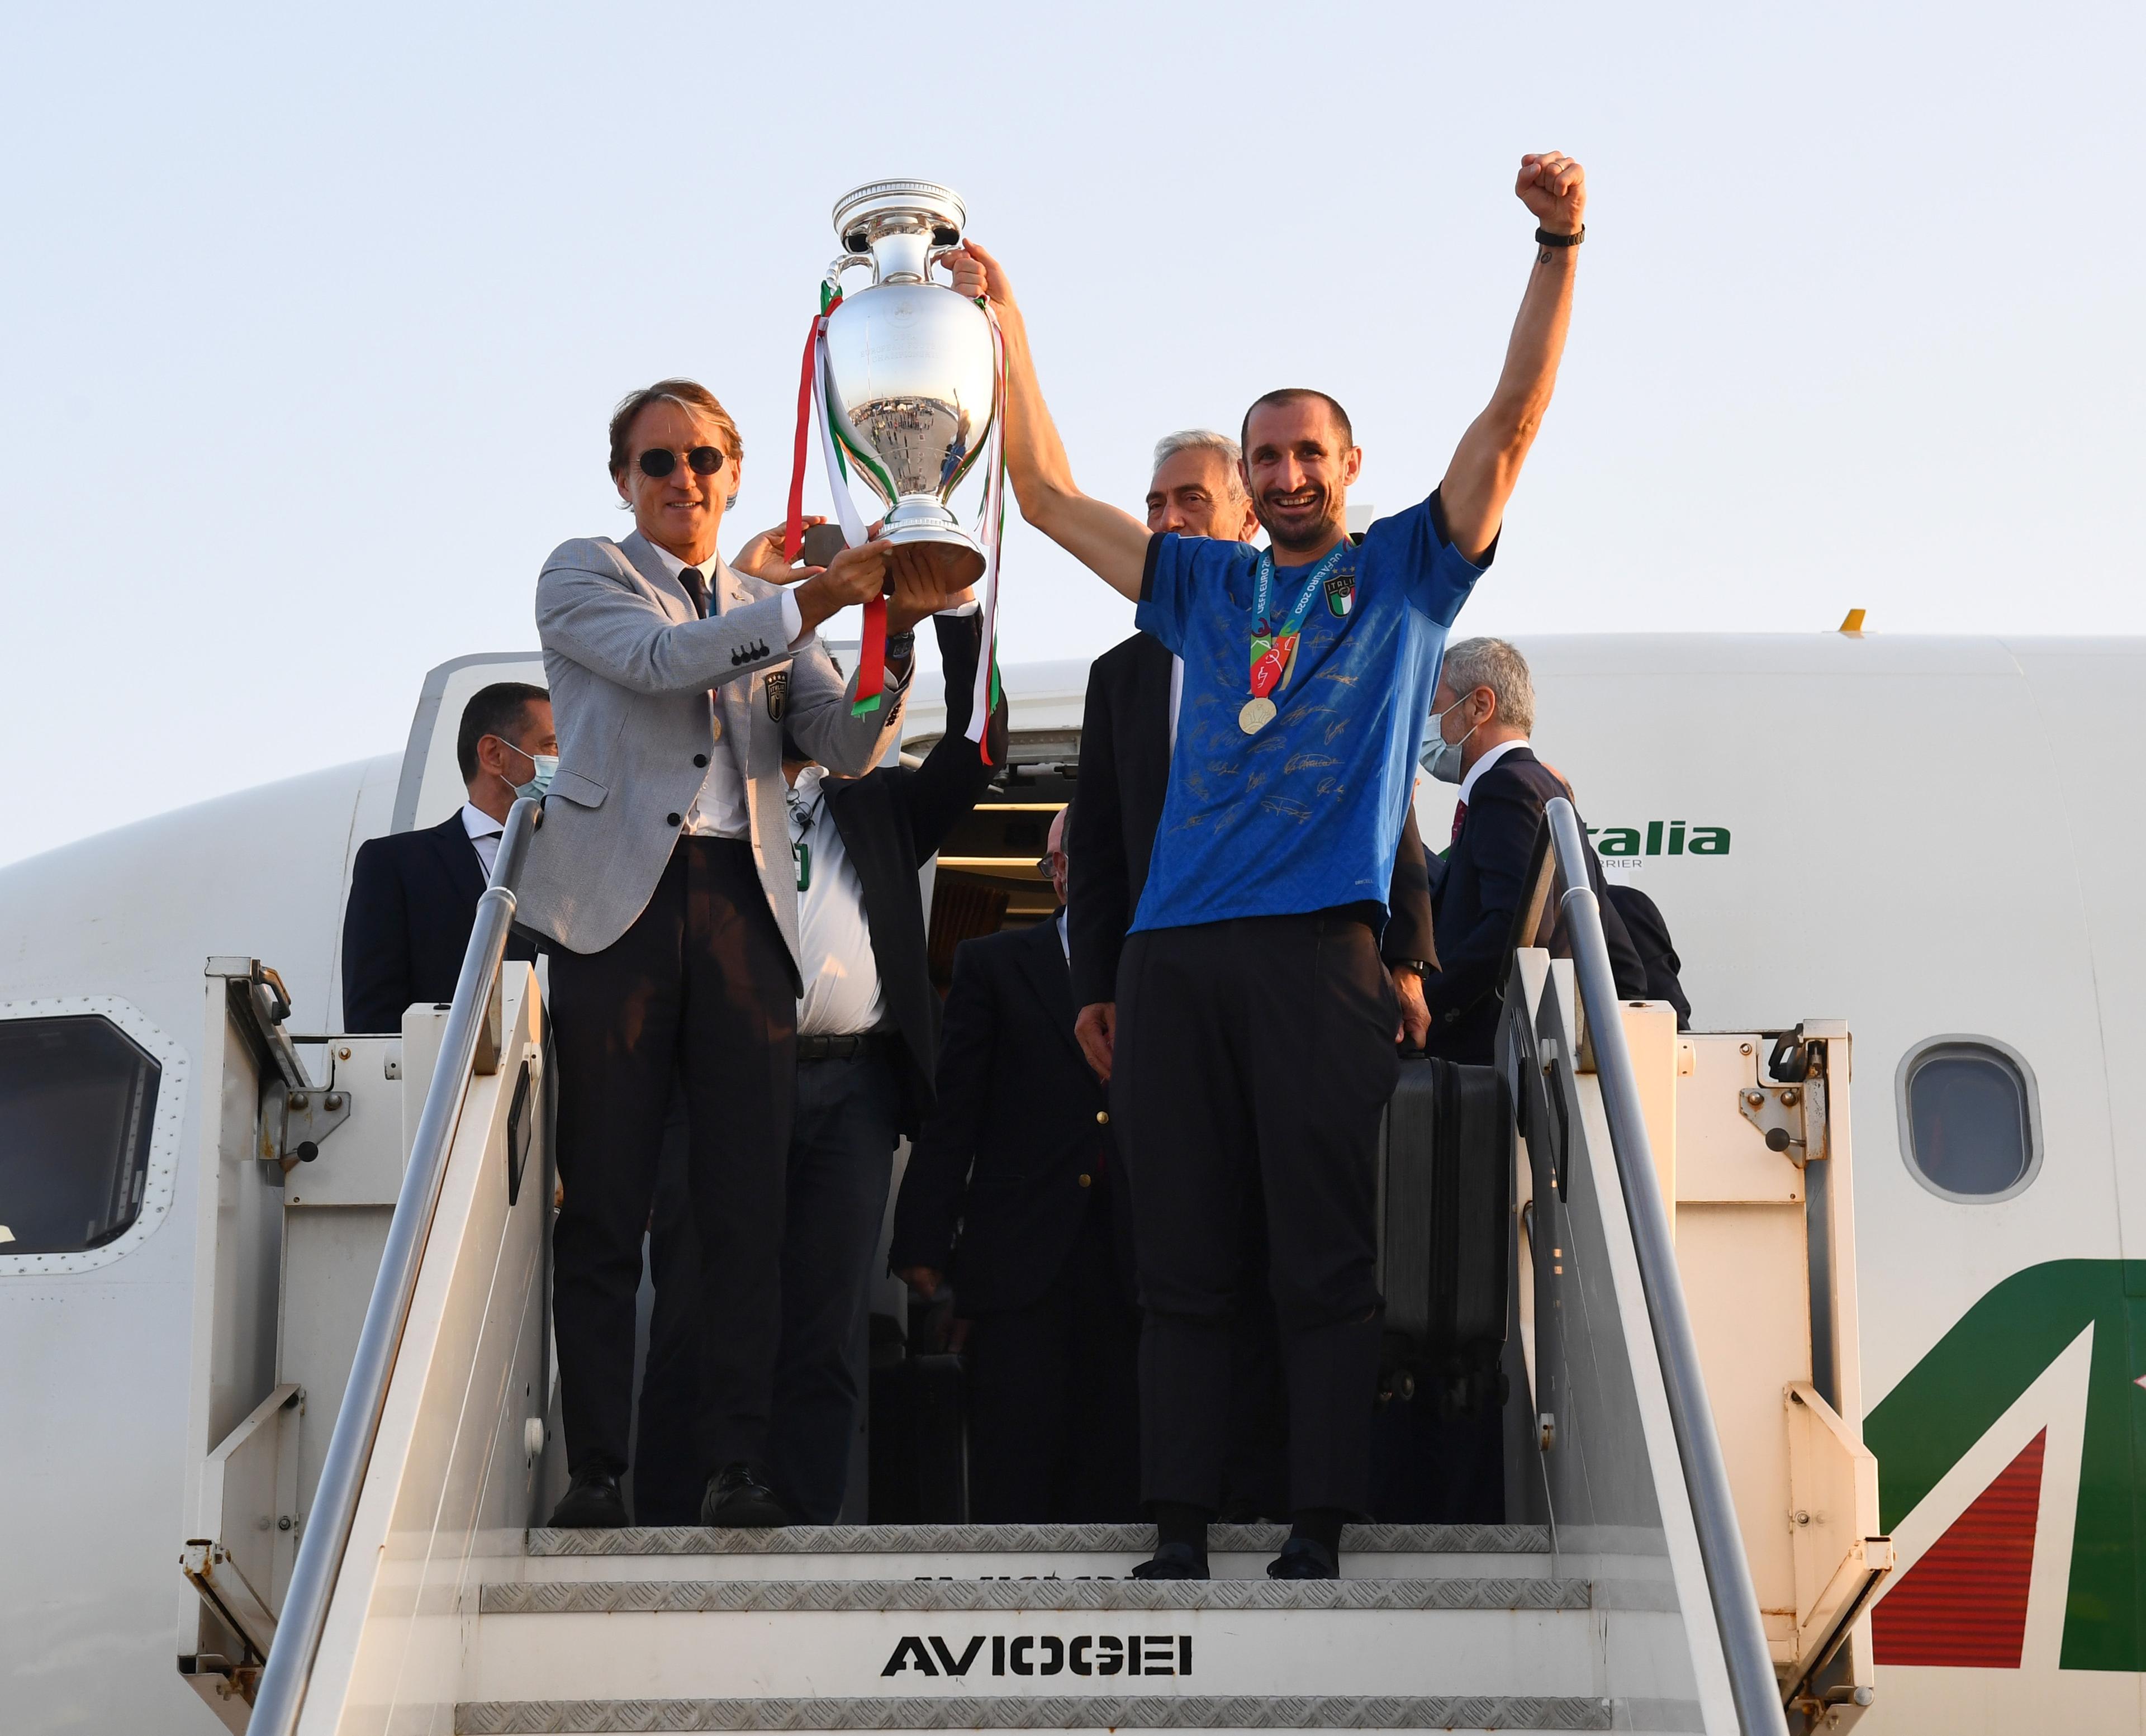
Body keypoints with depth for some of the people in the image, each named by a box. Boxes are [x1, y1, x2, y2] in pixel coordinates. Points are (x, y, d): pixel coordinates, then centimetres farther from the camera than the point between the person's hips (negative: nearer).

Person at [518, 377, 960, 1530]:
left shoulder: (772, 611, 21)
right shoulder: (582, 577, 10)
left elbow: (849, 747, 10)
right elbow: (661, 658, -10)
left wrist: (894, 628, -6)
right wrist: (816, 598, -15)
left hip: (742, 909, 3)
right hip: (620, 898, -3)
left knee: (747, 1205, -2)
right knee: (602, 1204, -2)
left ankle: (737, 1467, 2)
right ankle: (594, 1469, 3)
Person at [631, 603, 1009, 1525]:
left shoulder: (877, 804, 23)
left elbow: (978, 746, 13)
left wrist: (956, 608, 3)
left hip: (851, 1089, 2)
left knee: (825, 1330, -1)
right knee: (699, 1317, -5)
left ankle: (803, 1533, 0)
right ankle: (669, 1538, -2)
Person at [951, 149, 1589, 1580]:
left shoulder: (1409, 567, 14)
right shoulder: (1207, 585, 22)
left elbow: (1515, 418, 5)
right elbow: (1050, 495, 24)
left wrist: (1559, 249, -4)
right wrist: (1007, 333, 18)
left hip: (1319, 944, -3)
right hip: (1175, 950, 4)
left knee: (1330, 1258, -5)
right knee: (1182, 1259, 2)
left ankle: (1321, 1532, -3)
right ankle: (1181, 1533, 5)